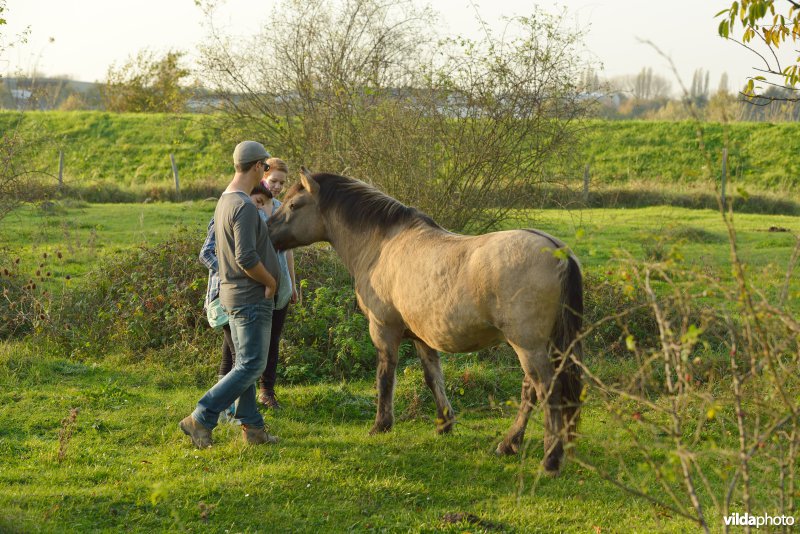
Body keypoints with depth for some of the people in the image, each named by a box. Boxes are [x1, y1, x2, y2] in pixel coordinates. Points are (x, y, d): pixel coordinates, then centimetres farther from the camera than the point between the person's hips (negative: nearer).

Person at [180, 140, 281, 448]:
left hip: (233, 294, 10)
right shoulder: (244, 207, -21)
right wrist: (271, 281, -11)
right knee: (252, 365, -5)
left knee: (245, 364, 13)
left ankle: (252, 427, 18)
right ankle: (200, 419, -7)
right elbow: (246, 258, -27)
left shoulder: (224, 201, 10)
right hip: (252, 297, -10)